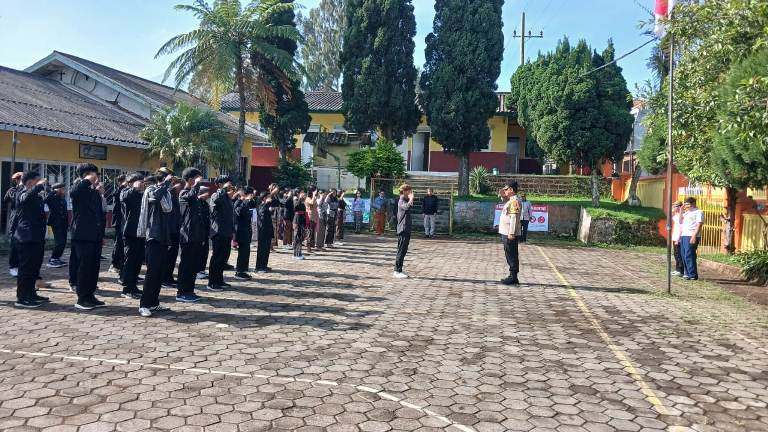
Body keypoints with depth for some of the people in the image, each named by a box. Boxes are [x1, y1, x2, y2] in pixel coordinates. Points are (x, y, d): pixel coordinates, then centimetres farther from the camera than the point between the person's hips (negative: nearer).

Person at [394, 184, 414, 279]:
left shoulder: (405, 201, 16)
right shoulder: (401, 202, -14)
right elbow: (407, 207, -37)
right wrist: (411, 198, -28)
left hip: (406, 230, 10)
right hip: (403, 230, -10)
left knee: (403, 251, 12)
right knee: (401, 251, -6)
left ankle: (398, 271, 18)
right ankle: (397, 271, -1)